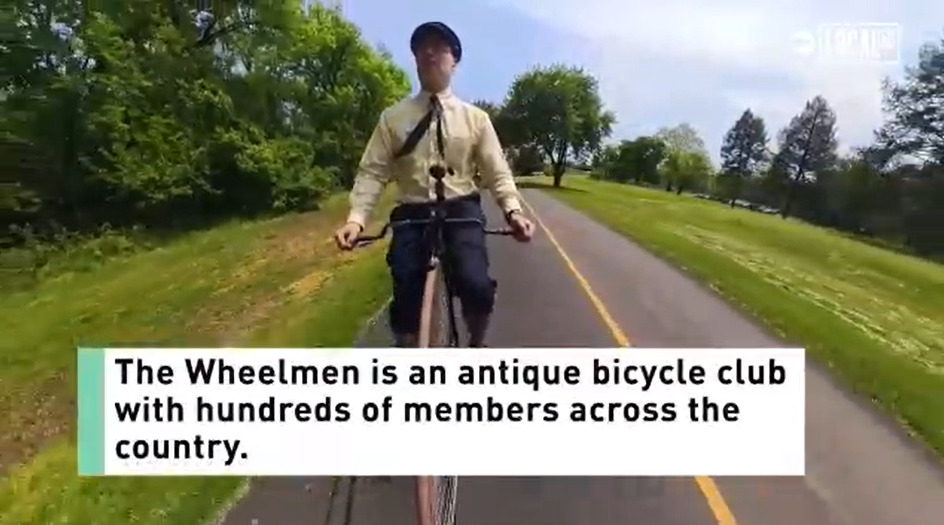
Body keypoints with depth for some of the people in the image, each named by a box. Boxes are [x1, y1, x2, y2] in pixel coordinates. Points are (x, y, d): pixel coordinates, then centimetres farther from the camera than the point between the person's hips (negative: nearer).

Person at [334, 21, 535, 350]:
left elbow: (497, 172, 3)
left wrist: (513, 210, -16)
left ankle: (476, 346, 10)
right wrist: (356, 218, -15)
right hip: (412, 214, 1)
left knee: (476, 285, -23)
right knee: (406, 299, -3)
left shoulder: (474, 118, 8)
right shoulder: (393, 117, 7)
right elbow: (372, 172, 1)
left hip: (461, 211, -1)